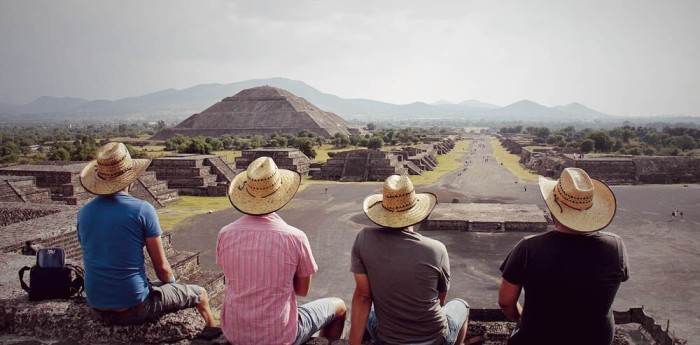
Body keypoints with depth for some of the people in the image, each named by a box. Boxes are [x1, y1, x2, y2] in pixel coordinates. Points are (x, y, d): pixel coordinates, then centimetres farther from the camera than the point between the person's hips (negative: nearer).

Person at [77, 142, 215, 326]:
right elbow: (162, 268, -10)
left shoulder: (83, 213, 0)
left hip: (98, 307, 6)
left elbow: (94, 260, 13)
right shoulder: (142, 210, -15)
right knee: (200, 294, 14)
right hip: (134, 308, -6)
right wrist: (173, 285, 13)